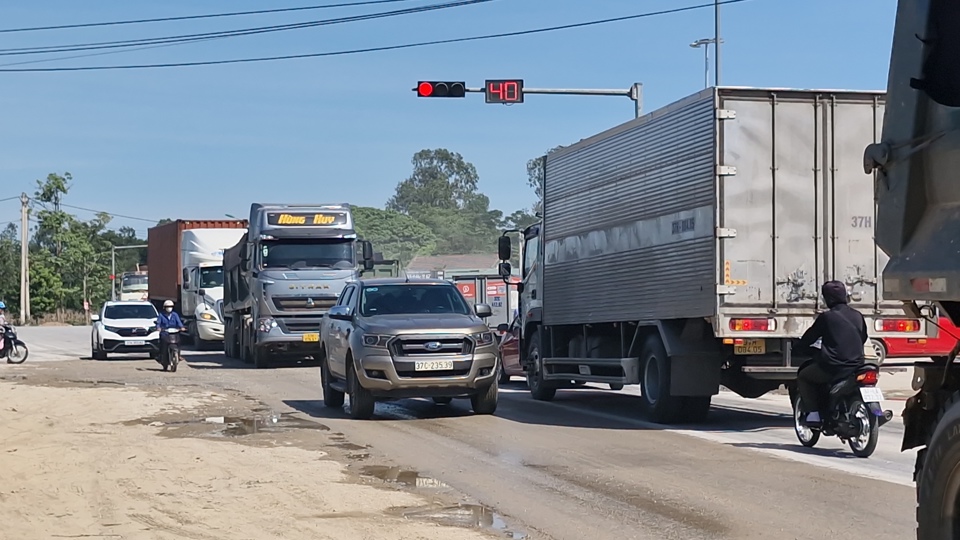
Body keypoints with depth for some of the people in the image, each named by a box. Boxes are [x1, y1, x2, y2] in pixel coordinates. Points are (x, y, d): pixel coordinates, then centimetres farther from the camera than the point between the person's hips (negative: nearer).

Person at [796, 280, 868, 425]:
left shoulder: (826, 317, -7)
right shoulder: (857, 316, 9)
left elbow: (809, 338, 0)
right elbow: (863, 338, 24)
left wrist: (799, 345, 22)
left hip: (833, 367, -6)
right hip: (857, 366, 6)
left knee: (803, 377, 17)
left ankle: (813, 413, 5)